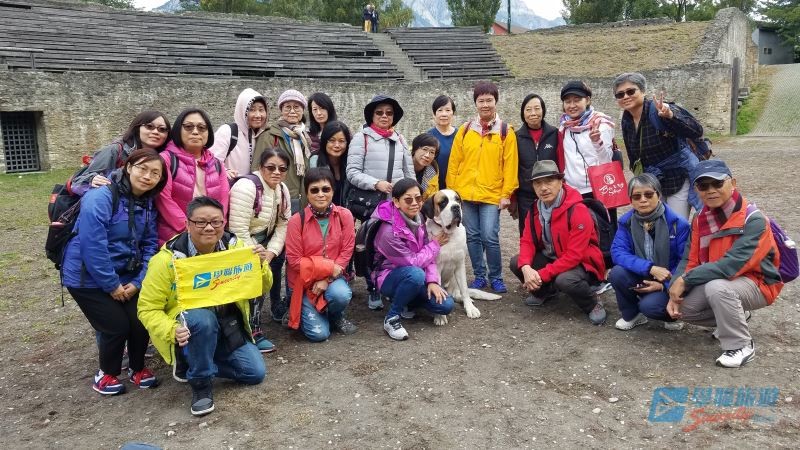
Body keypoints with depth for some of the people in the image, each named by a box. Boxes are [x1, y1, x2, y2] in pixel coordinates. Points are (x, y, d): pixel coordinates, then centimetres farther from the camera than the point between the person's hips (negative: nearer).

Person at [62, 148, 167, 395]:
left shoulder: (148, 204, 1)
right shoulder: (100, 198, -22)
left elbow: (150, 245, 1)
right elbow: (92, 247, -25)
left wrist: (138, 282, -9)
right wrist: (112, 285, -18)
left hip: (126, 277, 6)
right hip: (88, 278, -6)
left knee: (141, 322, -4)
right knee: (117, 326, -6)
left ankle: (137, 368, 24)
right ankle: (107, 373, 22)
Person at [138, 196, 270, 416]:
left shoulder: (233, 245, -9)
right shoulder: (168, 259, -20)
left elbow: (260, 289, -2)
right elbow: (148, 309, -15)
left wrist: (260, 265, -23)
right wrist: (172, 331, -33)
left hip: (228, 326, 4)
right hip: (190, 330, -4)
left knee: (256, 373, -9)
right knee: (202, 318, -37)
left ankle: (193, 363, 11)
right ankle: (200, 382, -13)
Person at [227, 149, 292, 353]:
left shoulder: (283, 190, 1)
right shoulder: (247, 187, -24)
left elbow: (282, 227, -3)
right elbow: (239, 232, -27)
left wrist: (267, 257, -15)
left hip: (260, 243, 9)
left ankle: (276, 305, 15)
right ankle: (252, 330, -13)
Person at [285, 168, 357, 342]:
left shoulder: (345, 215, -9)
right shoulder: (296, 221, -15)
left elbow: (346, 252, -7)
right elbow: (294, 260, -12)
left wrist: (327, 279, -18)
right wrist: (328, 266, -18)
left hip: (333, 276, 2)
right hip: (304, 281, -2)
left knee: (342, 295, -33)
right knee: (319, 333, -14)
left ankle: (335, 316, 4)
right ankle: (304, 311, 22)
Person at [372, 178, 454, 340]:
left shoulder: (418, 218, -4)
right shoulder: (389, 231, -28)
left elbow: (427, 255, -2)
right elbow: (414, 262, -22)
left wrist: (432, 281, -16)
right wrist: (435, 245, -10)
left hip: (412, 277, 7)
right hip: (389, 277, -7)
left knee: (446, 305, -11)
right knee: (416, 274, -39)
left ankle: (404, 299, 14)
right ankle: (391, 318, -18)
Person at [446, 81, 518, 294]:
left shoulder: (506, 131, 1)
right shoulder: (465, 130, 7)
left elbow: (510, 165, -2)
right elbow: (454, 162, 8)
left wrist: (507, 194, -6)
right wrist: (452, 191, 4)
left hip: (492, 195, -3)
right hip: (466, 194, 3)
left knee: (490, 237, -7)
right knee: (472, 237, 8)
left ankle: (496, 278, 11)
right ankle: (480, 276, 22)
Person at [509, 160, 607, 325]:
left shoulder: (578, 211, -26)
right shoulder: (535, 209, -3)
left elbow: (574, 255, -29)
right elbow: (527, 241, -4)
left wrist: (541, 275, -30)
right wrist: (526, 267, -26)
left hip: (581, 263, -7)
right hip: (551, 258, 7)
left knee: (564, 280, -37)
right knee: (516, 262, -11)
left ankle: (593, 303, -5)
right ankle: (545, 290, 17)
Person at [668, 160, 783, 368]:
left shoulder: (753, 220, -24)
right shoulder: (700, 219, -1)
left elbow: (732, 264, -34)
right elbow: (689, 260, -3)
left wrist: (685, 280, -31)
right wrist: (675, 292, -20)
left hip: (757, 284, -7)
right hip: (718, 279, 7)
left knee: (717, 288, -36)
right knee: (682, 308, -8)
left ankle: (741, 345, -13)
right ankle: (736, 317, 18)